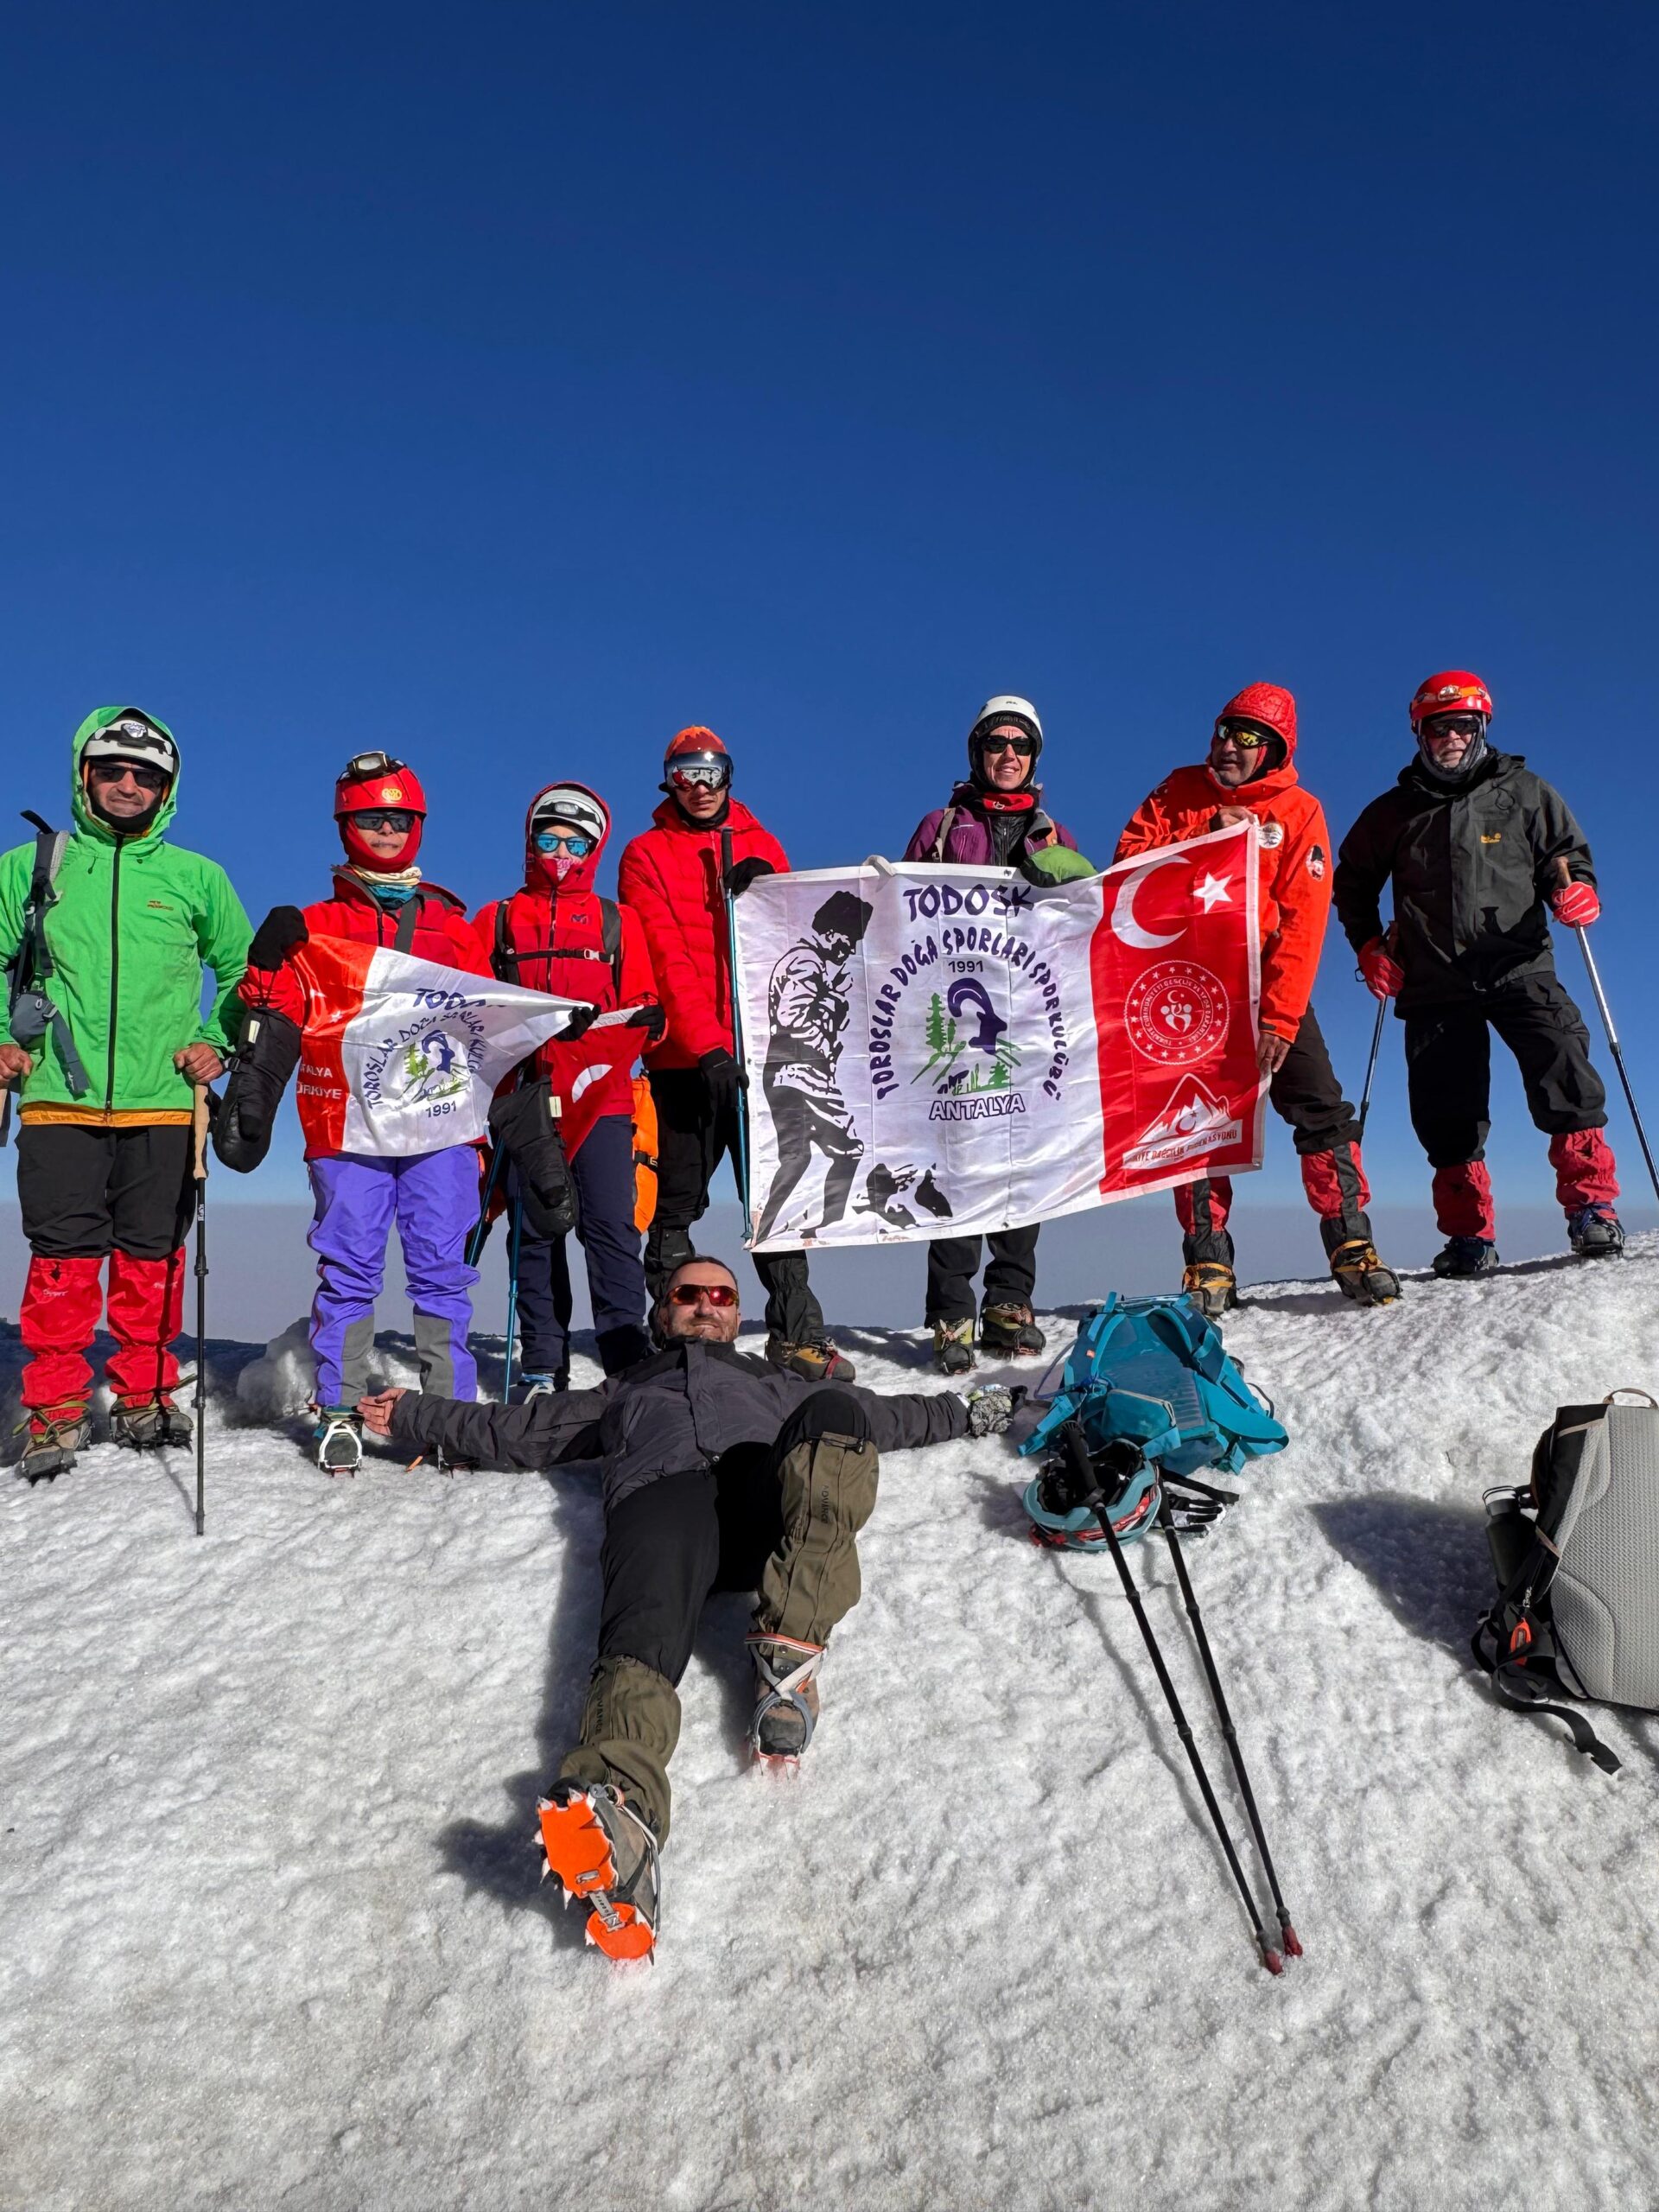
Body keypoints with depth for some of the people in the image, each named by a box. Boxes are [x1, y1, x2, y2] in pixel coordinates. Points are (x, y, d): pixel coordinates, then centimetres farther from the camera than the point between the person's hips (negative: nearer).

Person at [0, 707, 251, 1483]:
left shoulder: (195, 878, 9)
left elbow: (241, 970, 17)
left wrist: (218, 1042, 4)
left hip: (163, 1106, 0)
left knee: (152, 1258, 4)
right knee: (62, 1258, -2)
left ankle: (144, 1395, 17)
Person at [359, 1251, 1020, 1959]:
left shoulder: (778, 1384, 45)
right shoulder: (624, 1393, 43)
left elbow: (888, 1416, 45)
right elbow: (513, 1430, 41)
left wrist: (971, 1411, 39)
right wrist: (411, 1418, 38)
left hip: (769, 1495, 1)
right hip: (660, 1497, -1)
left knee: (833, 1416, -33)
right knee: (645, 1628, -36)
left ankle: (791, 1647, -41)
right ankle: (617, 1802, -65)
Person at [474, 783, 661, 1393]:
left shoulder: (617, 922, 14)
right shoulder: (496, 921, 14)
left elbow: (641, 1008, 11)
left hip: (600, 1098, -1)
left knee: (609, 1223, -10)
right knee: (535, 1232, 4)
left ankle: (629, 1361, -6)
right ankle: (544, 1369, 12)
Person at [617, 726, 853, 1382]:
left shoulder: (760, 846, 15)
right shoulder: (647, 855, 3)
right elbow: (666, 959, -8)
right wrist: (706, 1046, -18)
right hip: (686, 1056, -3)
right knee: (679, 1200, 5)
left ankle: (796, 1332, 10)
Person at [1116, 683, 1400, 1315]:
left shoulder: (1299, 812, -3)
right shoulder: (1180, 791, 4)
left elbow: (1302, 922, -10)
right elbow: (1129, 857, -5)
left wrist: (1278, 1017, -18)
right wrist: (1205, 838, -18)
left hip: (1270, 981, -1)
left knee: (1320, 1108, -9)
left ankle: (1350, 1243, 0)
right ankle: (1207, 1261, 8)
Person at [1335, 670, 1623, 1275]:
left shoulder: (1525, 793, 11)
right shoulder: (1392, 813, 13)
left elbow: (1566, 855, 13)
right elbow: (1352, 883, 23)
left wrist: (1576, 890, -11)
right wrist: (1369, 946, 10)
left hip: (1519, 968, -1)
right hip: (1434, 983, 1)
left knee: (1565, 1076, -22)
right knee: (1446, 1117, 0)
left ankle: (1591, 1207, -13)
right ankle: (1469, 1236, 11)